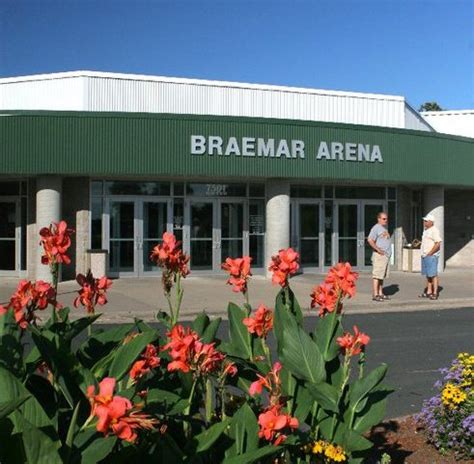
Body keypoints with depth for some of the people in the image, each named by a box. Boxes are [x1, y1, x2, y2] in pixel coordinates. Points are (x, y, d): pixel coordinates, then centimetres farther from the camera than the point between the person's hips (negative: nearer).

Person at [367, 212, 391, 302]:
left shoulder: (385, 228, 20)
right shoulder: (376, 228, -9)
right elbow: (370, 240, -20)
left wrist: (388, 251, 15)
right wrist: (378, 249, -18)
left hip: (386, 255, 9)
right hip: (379, 255, -9)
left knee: (382, 276, 12)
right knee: (377, 275, -9)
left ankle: (381, 293, 16)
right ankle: (375, 295, -9)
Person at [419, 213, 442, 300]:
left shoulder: (434, 230, -12)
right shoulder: (425, 231, 17)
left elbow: (438, 244, -19)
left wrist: (430, 253, -18)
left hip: (431, 256, -9)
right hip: (424, 256, 9)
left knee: (433, 275, -8)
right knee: (427, 275, 12)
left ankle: (435, 293, -6)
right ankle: (428, 292, 17)